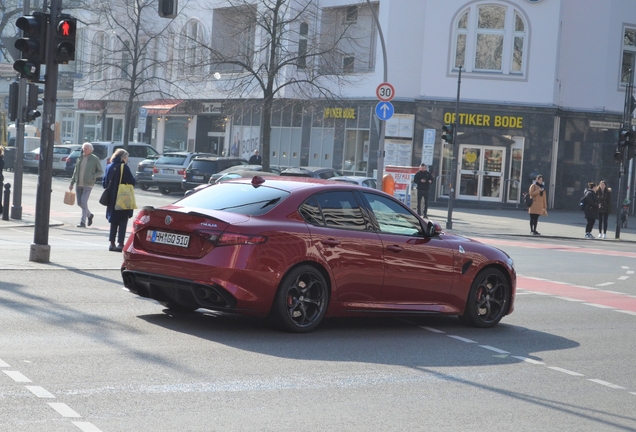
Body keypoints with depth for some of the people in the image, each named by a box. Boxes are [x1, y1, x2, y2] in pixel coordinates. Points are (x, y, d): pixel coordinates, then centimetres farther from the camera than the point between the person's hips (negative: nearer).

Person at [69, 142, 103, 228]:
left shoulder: (95, 159, -4)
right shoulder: (80, 158, 11)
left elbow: (101, 172, -1)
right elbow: (75, 171, 17)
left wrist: (92, 177, -17)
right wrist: (72, 183, 14)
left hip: (88, 184, -6)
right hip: (79, 184, 6)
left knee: (83, 201, -14)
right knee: (79, 203, 9)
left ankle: (83, 222, -10)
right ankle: (89, 215, 33)